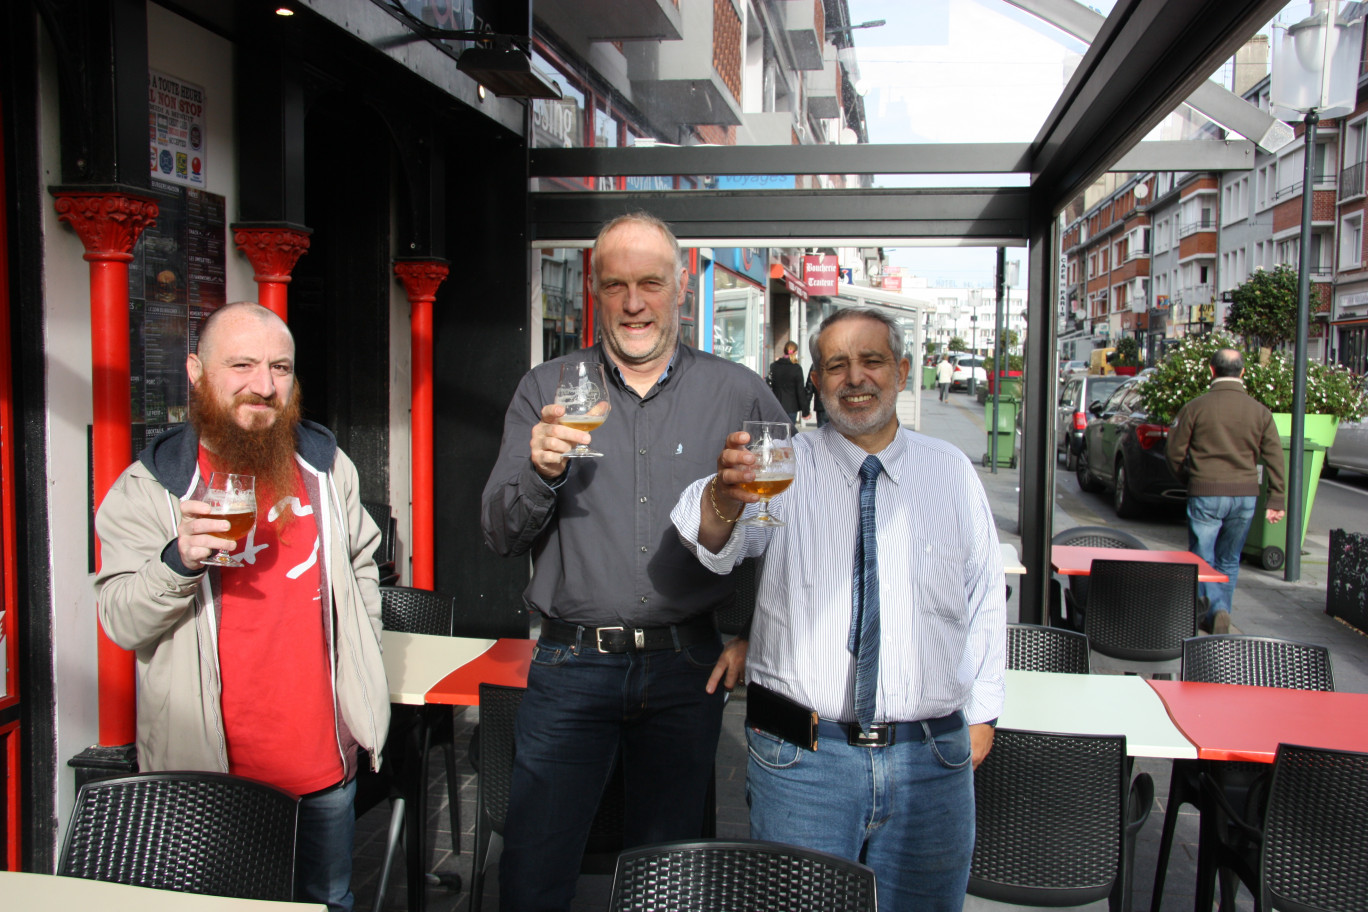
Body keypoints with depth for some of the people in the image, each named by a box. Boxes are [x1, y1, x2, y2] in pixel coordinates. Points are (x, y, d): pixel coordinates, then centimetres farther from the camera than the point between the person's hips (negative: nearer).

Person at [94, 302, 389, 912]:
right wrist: (178, 560, -27)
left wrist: (359, 670, 11)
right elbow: (121, 622, -9)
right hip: (206, 770, -2)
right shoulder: (149, 486, -6)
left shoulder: (327, 465, 4)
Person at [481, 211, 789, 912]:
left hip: (687, 669, 1)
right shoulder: (546, 391, 3)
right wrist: (541, 471, -19)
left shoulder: (740, 394, 2)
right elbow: (500, 534, 1)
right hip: (572, 664, 0)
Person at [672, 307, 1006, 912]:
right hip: (802, 754, -2)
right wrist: (724, 496, -43)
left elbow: (984, 595, 14)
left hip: (932, 757, 2)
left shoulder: (951, 470, 7)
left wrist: (981, 711, 12)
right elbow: (712, 544, -21)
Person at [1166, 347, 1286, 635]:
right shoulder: (1260, 411, 3)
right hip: (1245, 495, 3)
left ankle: (1217, 608, -15)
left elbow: (1174, 452, -1)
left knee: (1202, 559, 5)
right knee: (1228, 561, 15)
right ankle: (1217, 619, 20)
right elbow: (1274, 458, 1)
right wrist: (1275, 501, 4)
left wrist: (1189, 480, 17)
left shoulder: (1195, 408, -5)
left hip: (1205, 494, -3)